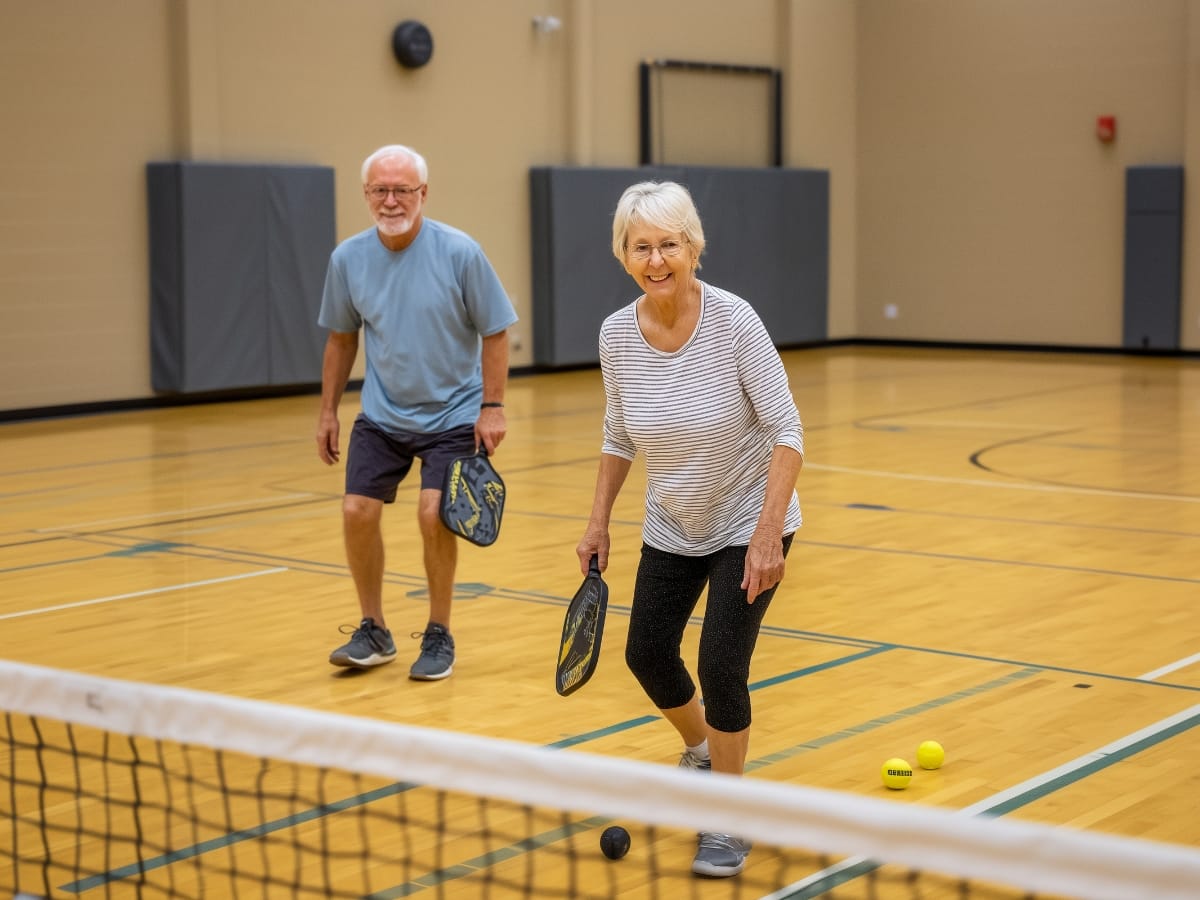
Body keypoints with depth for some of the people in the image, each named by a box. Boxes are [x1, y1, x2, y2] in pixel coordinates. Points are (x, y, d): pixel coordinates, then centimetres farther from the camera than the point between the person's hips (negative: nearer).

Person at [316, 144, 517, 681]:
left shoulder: (460, 252, -15)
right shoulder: (348, 258, -5)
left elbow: (494, 331, -7)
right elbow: (341, 338, 8)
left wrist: (492, 406, -12)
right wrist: (328, 411, 8)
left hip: (452, 414, -3)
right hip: (380, 415, 3)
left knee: (433, 513, -16)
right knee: (357, 511, -5)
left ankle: (439, 636, 5)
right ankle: (373, 632, 15)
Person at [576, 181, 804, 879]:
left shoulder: (734, 320, -25)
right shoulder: (617, 334, -11)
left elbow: (786, 430, -22)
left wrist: (767, 534, -28)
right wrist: (600, 521, 5)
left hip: (749, 523, -5)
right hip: (672, 527, 5)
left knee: (721, 663, -14)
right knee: (647, 652, 12)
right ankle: (702, 752, 45)